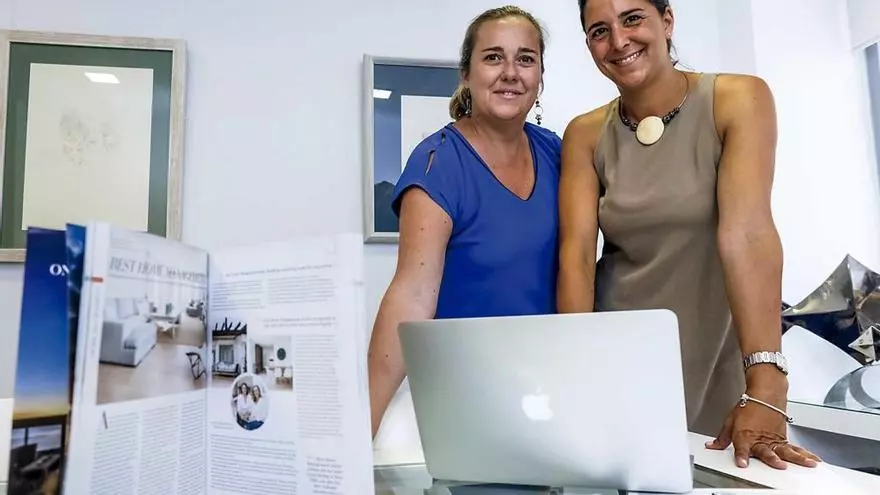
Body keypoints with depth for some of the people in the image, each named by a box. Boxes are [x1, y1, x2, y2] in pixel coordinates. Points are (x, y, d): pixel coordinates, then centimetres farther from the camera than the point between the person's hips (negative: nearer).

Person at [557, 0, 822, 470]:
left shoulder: (738, 100, -10)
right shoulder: (584, 135, -2)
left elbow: (745, 233, -23)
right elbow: (577, 251, -12)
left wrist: (765, 389, -30)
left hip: (716, 361, -1)